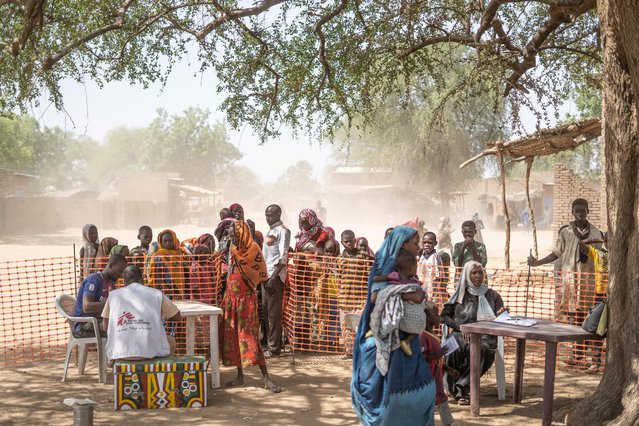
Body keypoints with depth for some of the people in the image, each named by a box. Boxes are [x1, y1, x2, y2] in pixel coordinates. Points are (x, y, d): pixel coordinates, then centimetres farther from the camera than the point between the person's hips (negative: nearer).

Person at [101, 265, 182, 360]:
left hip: (119, 352, 1)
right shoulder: (156, 294, 7)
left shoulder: (113, 295, 11)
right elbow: (177, 317, 15)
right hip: (150, 352, -1)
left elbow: (105, 326, 16)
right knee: (171, 341, 32)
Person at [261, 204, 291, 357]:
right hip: (265, 275, 9)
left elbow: (283, 257, -16)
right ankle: (270, 343, 20)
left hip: (275, 276, -9)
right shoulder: (270, 231, 19)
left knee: (273, 312, -6)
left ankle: (274, 347, -1)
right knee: (266, 310, 12)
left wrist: (273, 277, -21)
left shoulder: (282, 231, -8)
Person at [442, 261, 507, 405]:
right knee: (455, 347, -35)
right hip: (461, 334, 0)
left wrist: (501, 315, -15)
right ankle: (460, 392, -25)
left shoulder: (493, 296, 15)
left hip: (485, 335, 0)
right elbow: (444, 315, 12)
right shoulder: (460, 295, 15)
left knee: (480, 348, -37)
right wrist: (460, 327, -4)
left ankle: (462, 387, -26)